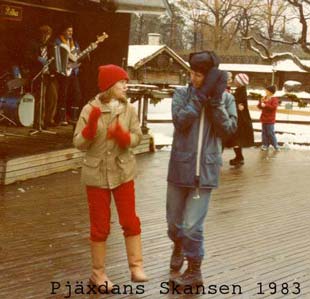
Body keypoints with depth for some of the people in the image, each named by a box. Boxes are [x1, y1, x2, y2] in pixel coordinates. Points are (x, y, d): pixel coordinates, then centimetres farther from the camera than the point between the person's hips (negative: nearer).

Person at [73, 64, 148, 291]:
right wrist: (91, 126, -27)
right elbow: (79, 144, -10)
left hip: (123, 172, 2)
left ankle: (136, 266, 12)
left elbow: (137, 137, -5)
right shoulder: (90, 109, -10)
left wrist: (122, 136, -26)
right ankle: (98, 272, 18)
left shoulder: (129, 109, -2)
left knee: (130, 220, 2)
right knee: (100, 225, 6)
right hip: (97, 174, -2)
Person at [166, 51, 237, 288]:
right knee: (174, 221, 17)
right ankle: (179, 247, 49)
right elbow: (181, 121, -17)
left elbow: (228, 129, -11)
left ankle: (194, 272, 14)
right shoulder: (182, 94, -1)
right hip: (180, 167, 2)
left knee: (192, 225, -6)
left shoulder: (225, 98, 0)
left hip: (205, 170, -2)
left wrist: (215, 100, -18)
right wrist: (202, 94, -20)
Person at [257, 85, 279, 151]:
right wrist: (261, 102, -8)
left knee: (270, 133, -5)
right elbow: (259, 106, 12)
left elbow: (273, 107, -26)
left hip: (270, 120, -7)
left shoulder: (274, 99, -11)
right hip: (264, 119, 7)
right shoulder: (264, 98, 10)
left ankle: (275, 145, 5)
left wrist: (265, 105, -25)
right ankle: (265, 145, 20)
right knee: (264, 133, 11)